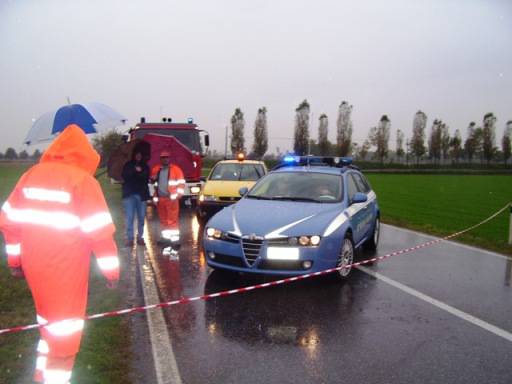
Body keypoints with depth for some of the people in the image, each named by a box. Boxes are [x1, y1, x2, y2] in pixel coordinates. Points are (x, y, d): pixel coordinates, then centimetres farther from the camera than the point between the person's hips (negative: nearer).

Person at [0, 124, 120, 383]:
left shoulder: (32, 174, 7)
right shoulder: (83, 179, -12)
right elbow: (99, 231, -15)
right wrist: (111, 269, -8)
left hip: (33, 263, 7)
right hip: (65, 266, -6)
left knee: (49, 317, 24)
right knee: (65, 323, 8)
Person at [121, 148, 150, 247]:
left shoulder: (145, 167, 14)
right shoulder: (128, 165, 10)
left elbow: (146, 179, 6)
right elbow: (125, 176, -3)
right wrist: (135, 171, -10)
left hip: (141, 194, 2)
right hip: (130, 194, -2)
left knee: (141, 217, 1)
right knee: (129, 217, -8)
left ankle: (140, 237, 7)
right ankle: (129, 238, -7)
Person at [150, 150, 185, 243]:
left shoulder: (176, 169, 1)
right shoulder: (156, 169, 15)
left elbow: (181, 183, -1)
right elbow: (152, 181, 28)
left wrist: (178, 194, -8)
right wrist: (152, 179, 6)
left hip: (172, 198, -5)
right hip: (160, 198, 5)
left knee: (173, 219, -8)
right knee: (163, 219, 9)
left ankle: (175, 238, -8)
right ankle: (165, 237, 17)